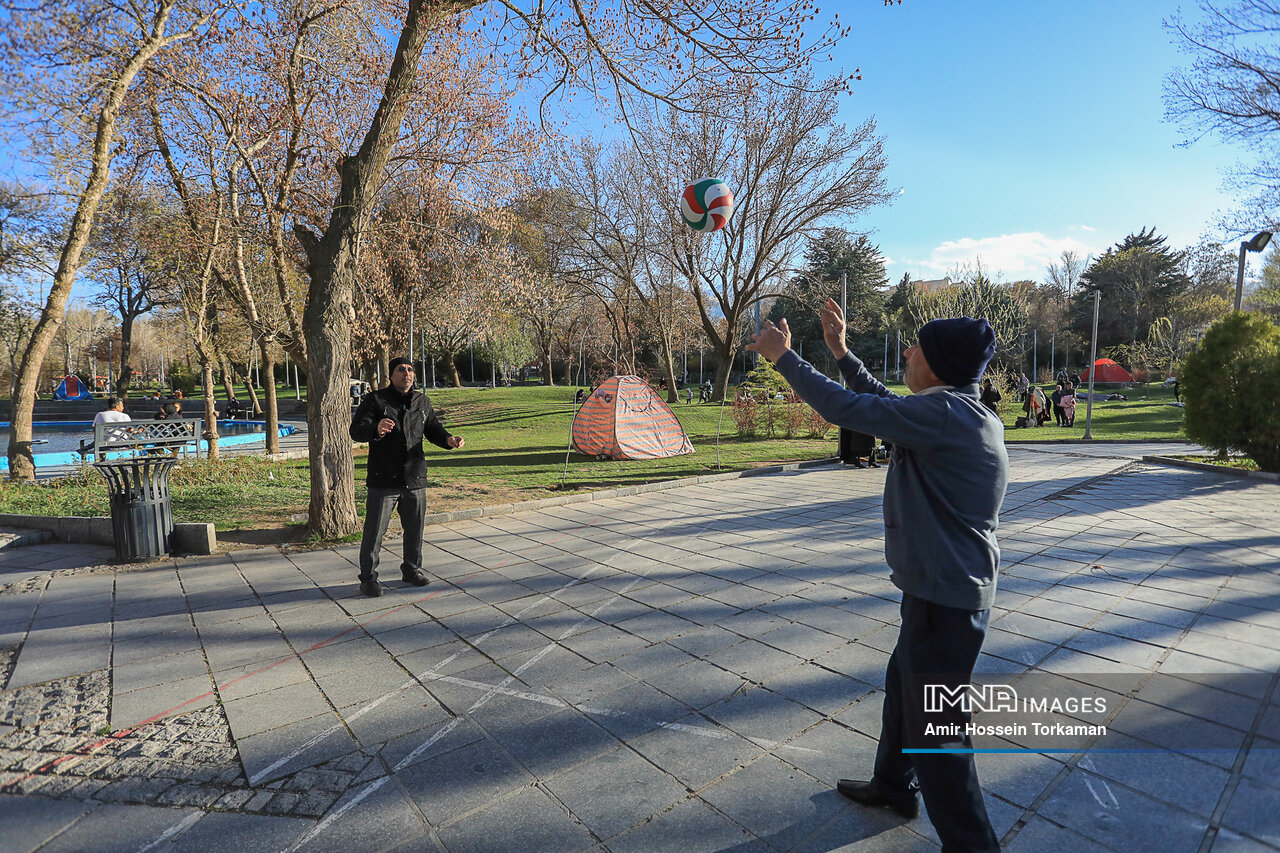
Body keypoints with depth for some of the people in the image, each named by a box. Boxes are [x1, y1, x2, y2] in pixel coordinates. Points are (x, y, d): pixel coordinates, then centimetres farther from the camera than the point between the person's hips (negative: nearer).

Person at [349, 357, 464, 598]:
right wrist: (376, 429, -36)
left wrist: (448, 439, -4)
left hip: (415, 479, 4)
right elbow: (356, 430, -13)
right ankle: (368, 578, 16)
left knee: (415, 529, 14)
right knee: (374, 530, 1)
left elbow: (433, 428, 18)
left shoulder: (422, 401, 11)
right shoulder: (375, 400, -4)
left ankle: (412, 570, 32)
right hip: (383, 480, -4)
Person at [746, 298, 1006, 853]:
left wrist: (783, 357, -10)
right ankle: (893, 786, 48)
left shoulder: (944, 412, -24)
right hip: (950, 591, 11)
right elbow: (885, 406, 18)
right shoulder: (962, 412, 6)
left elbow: (848, 410, -23)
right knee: (903, 686, 27)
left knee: (935, 733, 4)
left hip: (944, 600, -11)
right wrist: (840, 352, 18)